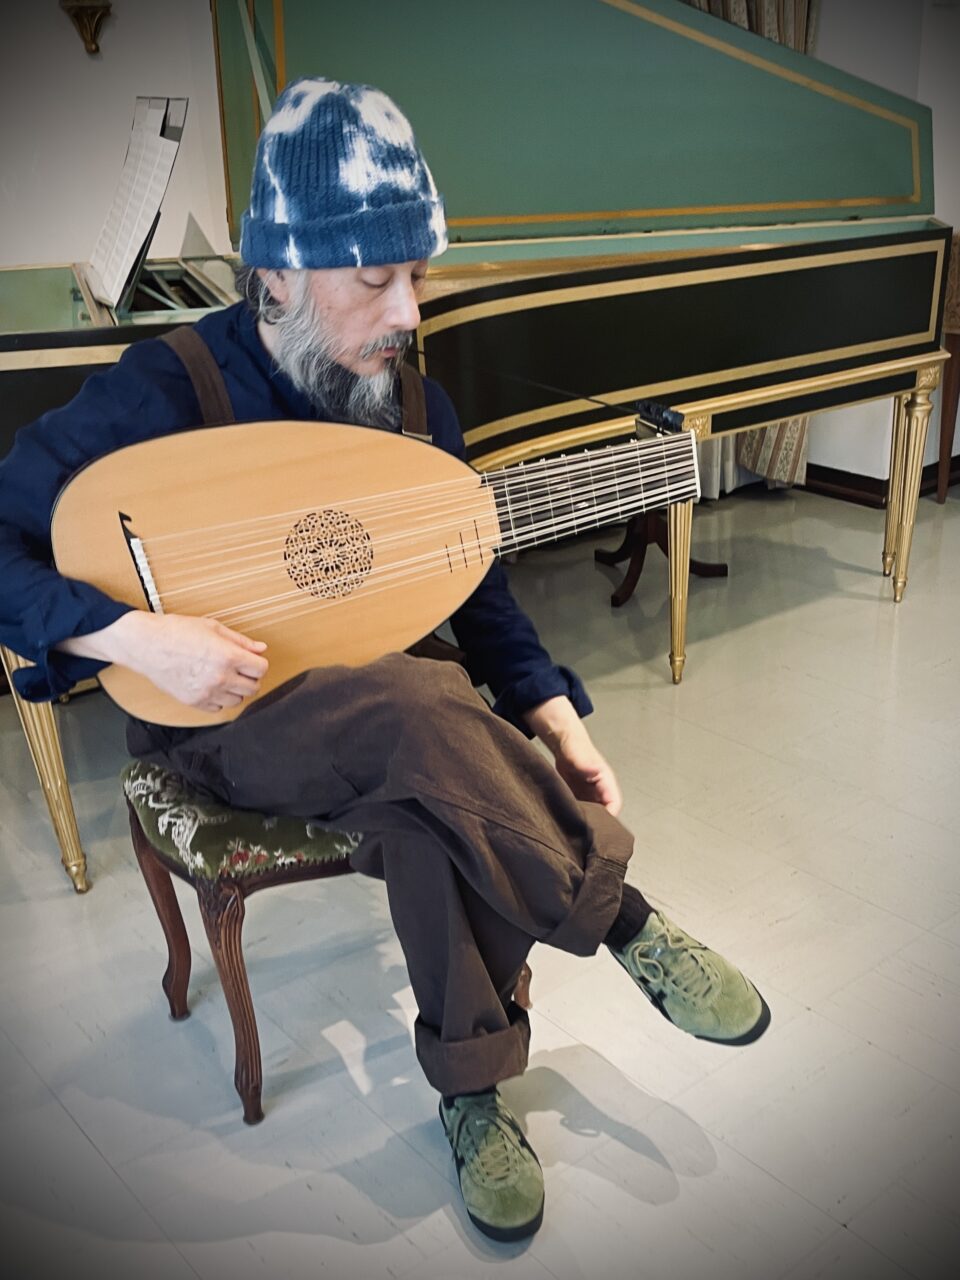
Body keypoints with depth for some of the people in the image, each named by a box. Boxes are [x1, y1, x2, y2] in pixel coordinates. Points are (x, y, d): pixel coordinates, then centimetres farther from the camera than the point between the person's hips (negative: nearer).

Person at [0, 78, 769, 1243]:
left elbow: (476, 589, 6)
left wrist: (554, 719, -8)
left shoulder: (413, 401, 1)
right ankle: (623, 928, -15)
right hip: (217, 718, -4)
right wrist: (132, 633, -30)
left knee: (434, 804, -31)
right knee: (419, 708, -35)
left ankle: (470, 1091, -10)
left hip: (378, 710, 4)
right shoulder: (160, 393, -15)